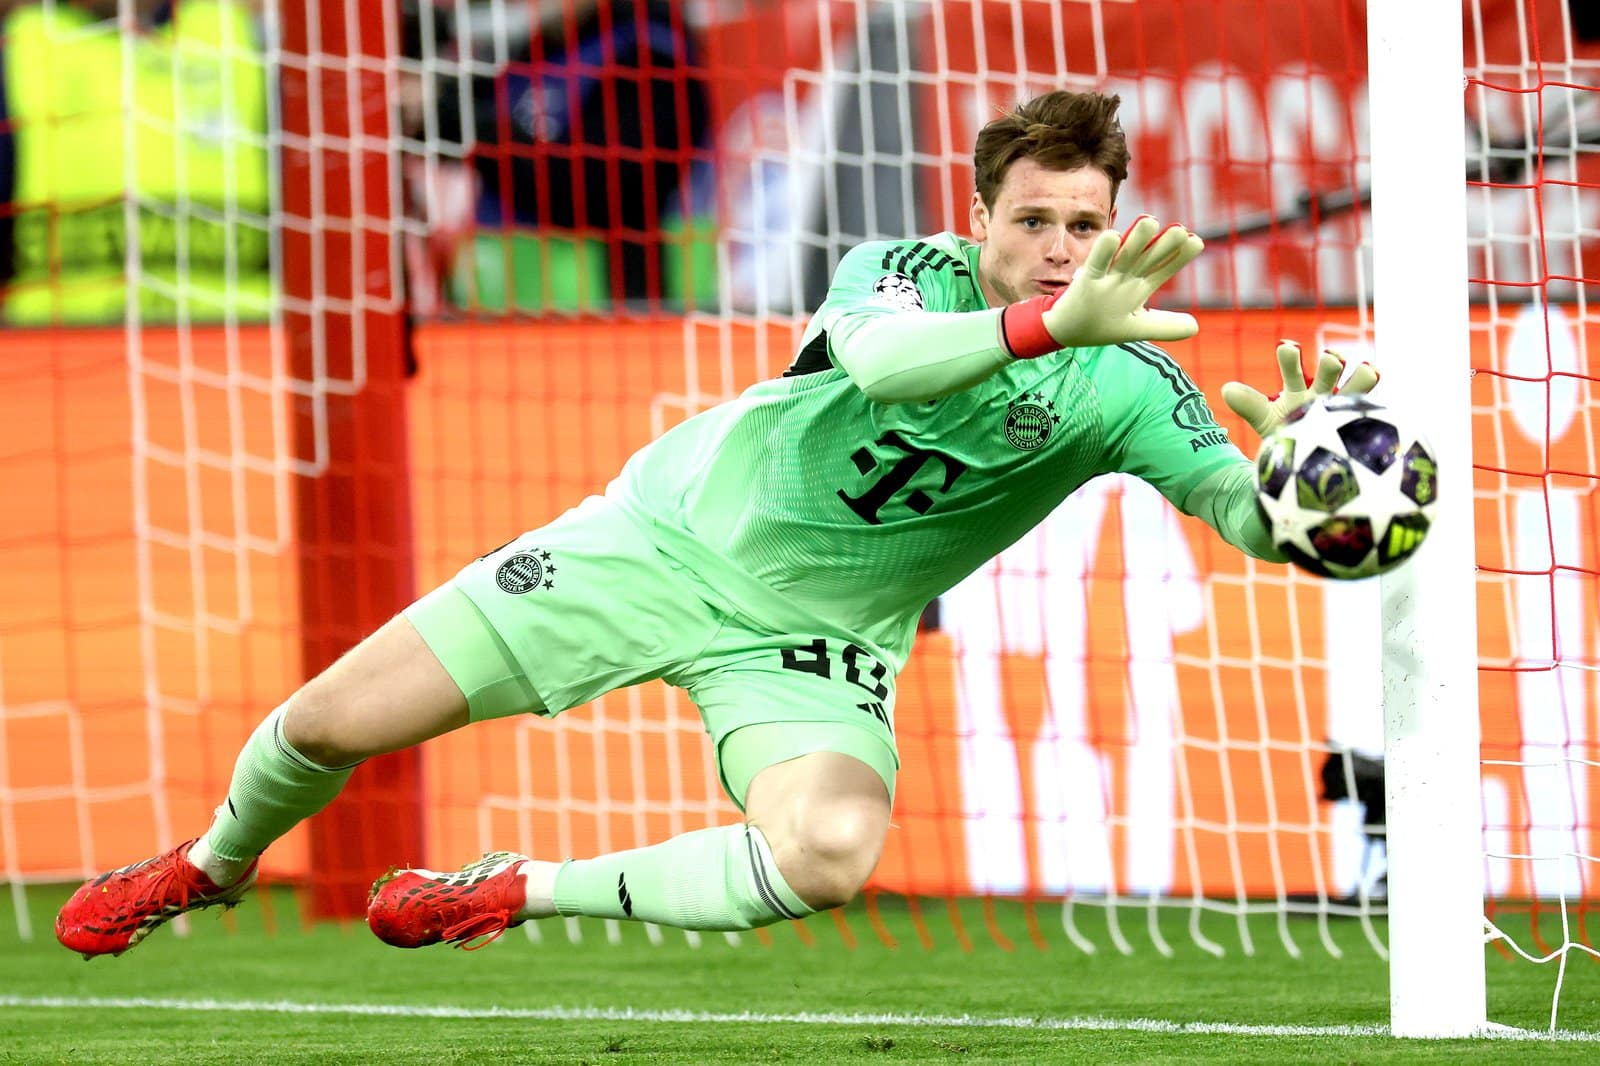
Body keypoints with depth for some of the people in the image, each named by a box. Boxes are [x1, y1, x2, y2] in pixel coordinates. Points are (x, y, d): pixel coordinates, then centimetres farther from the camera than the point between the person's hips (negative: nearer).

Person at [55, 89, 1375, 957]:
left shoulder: (1127, 387, -13)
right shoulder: (913, 271, -18)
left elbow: (1255, 524, -22)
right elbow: (882, 361, -42)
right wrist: (1049, 323, -56)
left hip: (814, 635, 1)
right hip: (673, 528, -1)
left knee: (826, 859, -32)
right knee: (330, 723, -2)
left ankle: (520, 892, -8)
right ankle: (213, 864, 34)